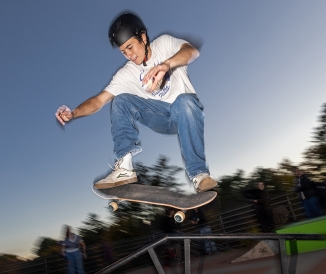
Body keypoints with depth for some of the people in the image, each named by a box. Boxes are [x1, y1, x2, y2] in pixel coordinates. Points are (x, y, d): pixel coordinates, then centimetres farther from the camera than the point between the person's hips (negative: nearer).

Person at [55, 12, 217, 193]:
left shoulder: (164, 43, -2)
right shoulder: (126, 74, 1)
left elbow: (192, 51, -22)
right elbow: (99, 100, -6)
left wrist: (166, 65, -42)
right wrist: (73, 113, -25)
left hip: (186, 113, -2)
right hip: (161, 118, 3)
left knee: (184, 101, -37)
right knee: (120, 100, -17)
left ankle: (198, 173, -33)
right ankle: (125, 168, -22)